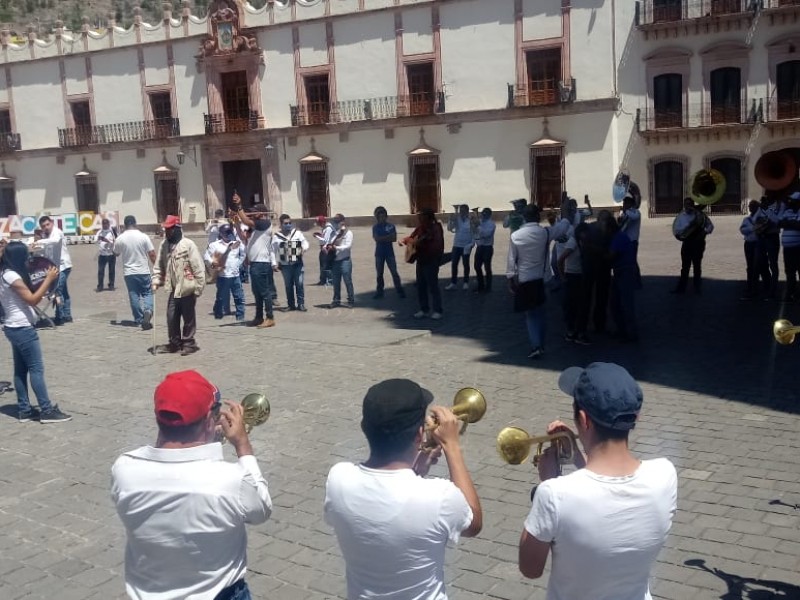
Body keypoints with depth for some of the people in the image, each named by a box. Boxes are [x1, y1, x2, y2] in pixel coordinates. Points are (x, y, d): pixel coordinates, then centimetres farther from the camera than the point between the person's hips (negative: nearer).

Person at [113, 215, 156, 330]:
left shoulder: (120, 239, -3)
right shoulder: (144, 236, -7)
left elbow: (116, 254, 15)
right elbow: (152, 254, -7)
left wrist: (115, 244, 34)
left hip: (129, 272, 1)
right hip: (143, 271, -1)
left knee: (134, 295, 10)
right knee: (147, 293, 8)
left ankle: (139, 319, 13)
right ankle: (148, 310, -20)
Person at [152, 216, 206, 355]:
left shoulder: (188, 244, -12)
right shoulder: (164, 245, 6)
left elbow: (198, 267, -13)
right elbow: (159, 266, 12)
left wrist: (198, 287, -14)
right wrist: (156, 281, -1)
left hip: (187, 288, -6)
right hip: (173, 289, 6)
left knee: (189, 318, 5)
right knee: (171, 317, 9)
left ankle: (188, 343, 17)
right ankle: (174, 343, 22)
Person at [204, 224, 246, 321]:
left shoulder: (237, 243, 6)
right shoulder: (215, 245, -2)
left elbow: (243, 254, 20)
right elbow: (206, 256, 3)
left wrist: (239, 263, 9)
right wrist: (212, 265, -6)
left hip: (235, 275, 3)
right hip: (222, 276, -3)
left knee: (239, 297, 3)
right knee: (221, 297, 3)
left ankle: (240, 316, 10)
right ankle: (218, 315, 15)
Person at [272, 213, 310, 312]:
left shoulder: (297, 232, 4)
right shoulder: (276, 236, 1)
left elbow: (305, 242, 3)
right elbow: (273, 250, 3)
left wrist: (304, 248, -20)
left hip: (298, 263, 0)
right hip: (285, 265, 0)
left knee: (299, 283, -6)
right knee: (288, 285, 6)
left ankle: (301, 304, 2)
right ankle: (291, 305, 16)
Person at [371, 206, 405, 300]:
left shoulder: (391, 226, 2)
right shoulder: (375, 227, 3)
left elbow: (394, 238, -8)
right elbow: (376, 238, -11)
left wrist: (382, 239, -14)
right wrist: (388, 237, -13)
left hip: (390, 253, -1)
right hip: (379, 253, 1)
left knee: (394, 272, -4)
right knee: (379, 274, 7)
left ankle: (400, 291, 0)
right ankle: (379, 292, 15)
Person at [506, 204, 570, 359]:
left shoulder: (515, 236, -10)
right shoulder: (546, 232, -8)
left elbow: (511, 260, -5)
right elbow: (565, 224, 9)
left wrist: (510, 279, 4)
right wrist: (561, 218, 31)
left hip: (522, 280, -1)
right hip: (540, 278, 1)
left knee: (530, 314, 7)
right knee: (539, 313, 16)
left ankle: (536, 346, -6)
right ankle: (540, 345, 21)